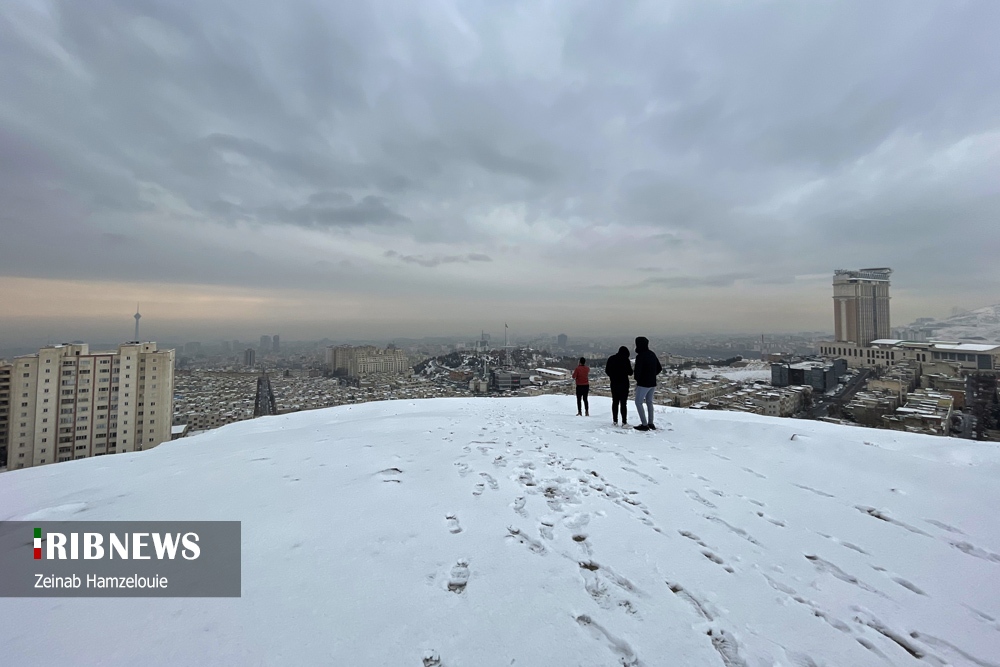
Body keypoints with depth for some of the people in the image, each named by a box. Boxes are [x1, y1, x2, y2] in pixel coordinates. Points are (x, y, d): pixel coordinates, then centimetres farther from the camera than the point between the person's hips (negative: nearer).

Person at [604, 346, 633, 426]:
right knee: (623, 402, -1)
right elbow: (630, 372, -9)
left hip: (614, 383, 4)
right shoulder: (626, 360, -11)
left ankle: (615, 421, 12)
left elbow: (607, 370, 6)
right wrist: (630, 366, 9)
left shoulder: (611, 358, 3)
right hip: (624, 383, -4)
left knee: (615, 402, 11)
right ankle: (624, 422, -2)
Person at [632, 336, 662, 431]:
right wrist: (652, 376, 15)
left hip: (643, 383, -8)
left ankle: (644, 425, 1)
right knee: (649, 402, 20)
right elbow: (659, 368, 13)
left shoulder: (640, 356, -20)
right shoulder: (652, 354, 6)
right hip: (653, 383, 8)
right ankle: (651, 423, 26)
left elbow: (637, 371, -22)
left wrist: (637, 380, -4)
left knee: (638, 402, 3)